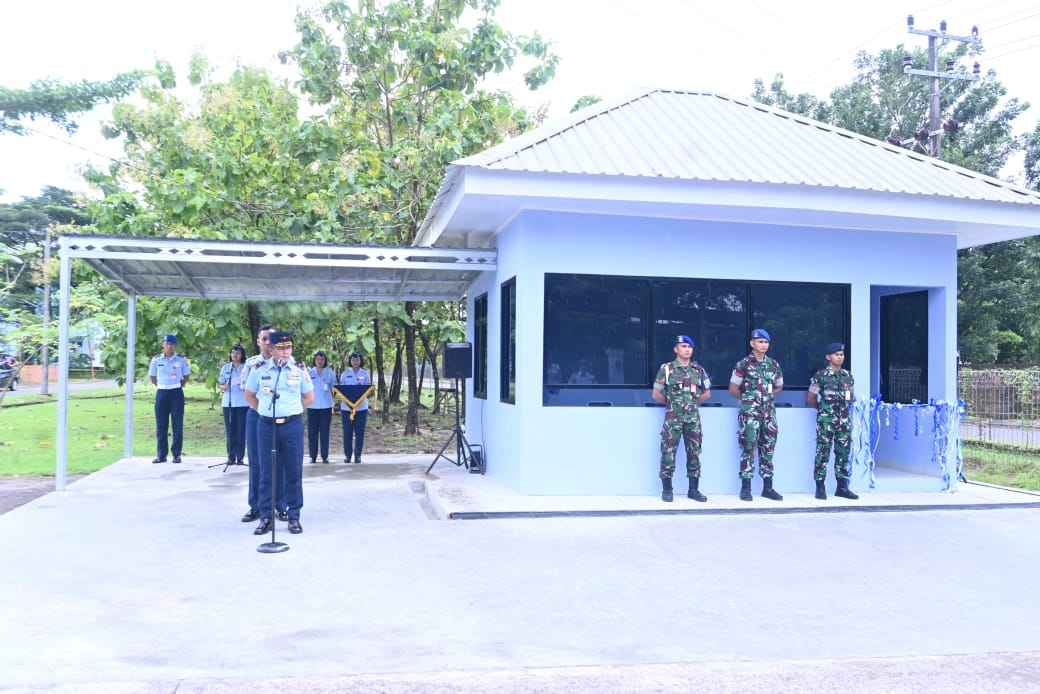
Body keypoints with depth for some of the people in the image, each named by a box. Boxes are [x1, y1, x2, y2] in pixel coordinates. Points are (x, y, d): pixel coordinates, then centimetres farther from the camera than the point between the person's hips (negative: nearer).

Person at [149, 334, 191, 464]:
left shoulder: (182, 360, 0)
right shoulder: (157, 359, 3)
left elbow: (186, 376, 9)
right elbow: (152, 376, 13)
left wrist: (178, 385, 5)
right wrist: (159, 386, 7)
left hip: (176, 393, -1)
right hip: (161, 393, 2)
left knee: (177, 425, -1)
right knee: (161, 425, 4)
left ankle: (176, 454, 6)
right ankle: (161, 454, 10)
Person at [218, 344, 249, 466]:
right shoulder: (225, 368, 11)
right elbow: (220, 384, 12)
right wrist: (224, 387, -10)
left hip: (243, 403, -2)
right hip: (228, 402, 2)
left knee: (241, 430, -3)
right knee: (230, 430, 2)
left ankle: (240, 457, 2)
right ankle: (231, 456, 9)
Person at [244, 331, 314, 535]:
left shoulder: (299, 370, 1)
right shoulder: (259, 369, 1)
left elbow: (309, 398, 10)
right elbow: (249, 396, 13)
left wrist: (291, 410, 7)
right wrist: (265, 411, 7)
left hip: (292, 426, 0)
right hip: (266, 426, 0)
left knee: (294, 472, 4)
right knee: (266, 473, 5)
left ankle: (294, 517, 13)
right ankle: (265, 517, 14)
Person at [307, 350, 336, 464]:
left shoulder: (330, 373, 4)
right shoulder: (309, 373, 6)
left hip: (326, 406, -1)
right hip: (312, 406, 1)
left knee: (325, 431, 1)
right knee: (312, 432, 1)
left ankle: (325, 456, 6)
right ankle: (313, 456, 7)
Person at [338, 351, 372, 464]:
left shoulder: (365, 374, 6)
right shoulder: (345, 374, 7)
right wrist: (340, 408, -8)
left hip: (361, 407, 0)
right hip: (346, 407, 0)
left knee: (359, 432, 1)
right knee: (347, 432, 2)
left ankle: (358, 455, 7)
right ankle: (347, 455, 10)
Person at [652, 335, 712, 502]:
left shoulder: (699, 370, 9)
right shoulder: (666, 369, -1)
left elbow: (707, 393, 18)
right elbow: (656, 394, 1)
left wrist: (693, 401, 10)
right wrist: (671, 402, 6)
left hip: (693, 418, 3)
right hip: (673, 418, -3)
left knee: (694, 453, 6)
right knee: (668, 453, -4)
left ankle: (694, 489, 15)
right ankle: (667, 490, 6)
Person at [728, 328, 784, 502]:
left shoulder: (774, 365, 9)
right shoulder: (743, 365, -5)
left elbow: (778, 387, 23)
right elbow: (733, 389, -1)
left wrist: (767, 397, 14)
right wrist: (747, 398, 7)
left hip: (769, 413, 5)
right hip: (749, 414, -5)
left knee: (768, 449, 8)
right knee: (748, 449, -4)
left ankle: (768, 487, 14)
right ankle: (746, 488, 2)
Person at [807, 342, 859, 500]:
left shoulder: (847, 376, 10)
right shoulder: (820, 376, -6)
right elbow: (810, 398, 1)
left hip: (844, 420, 5)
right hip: (826, 421, -5)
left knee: (843, 453, 7)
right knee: (823, 453, -4)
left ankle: (842, 487, 15)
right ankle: (820, 487, 1)